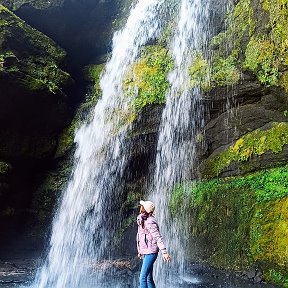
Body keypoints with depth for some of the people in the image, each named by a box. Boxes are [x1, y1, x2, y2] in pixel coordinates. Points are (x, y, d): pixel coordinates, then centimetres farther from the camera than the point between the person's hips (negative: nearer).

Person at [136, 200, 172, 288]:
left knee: (142, 278, -11)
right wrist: (140, 251, 25)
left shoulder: (150, 222, -17)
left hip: (150, 253, -9)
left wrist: (164, 252, -27)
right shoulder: (142, 220, 11)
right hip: (146, 252, 9)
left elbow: (158, 237, -21)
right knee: (149, 279, 14)